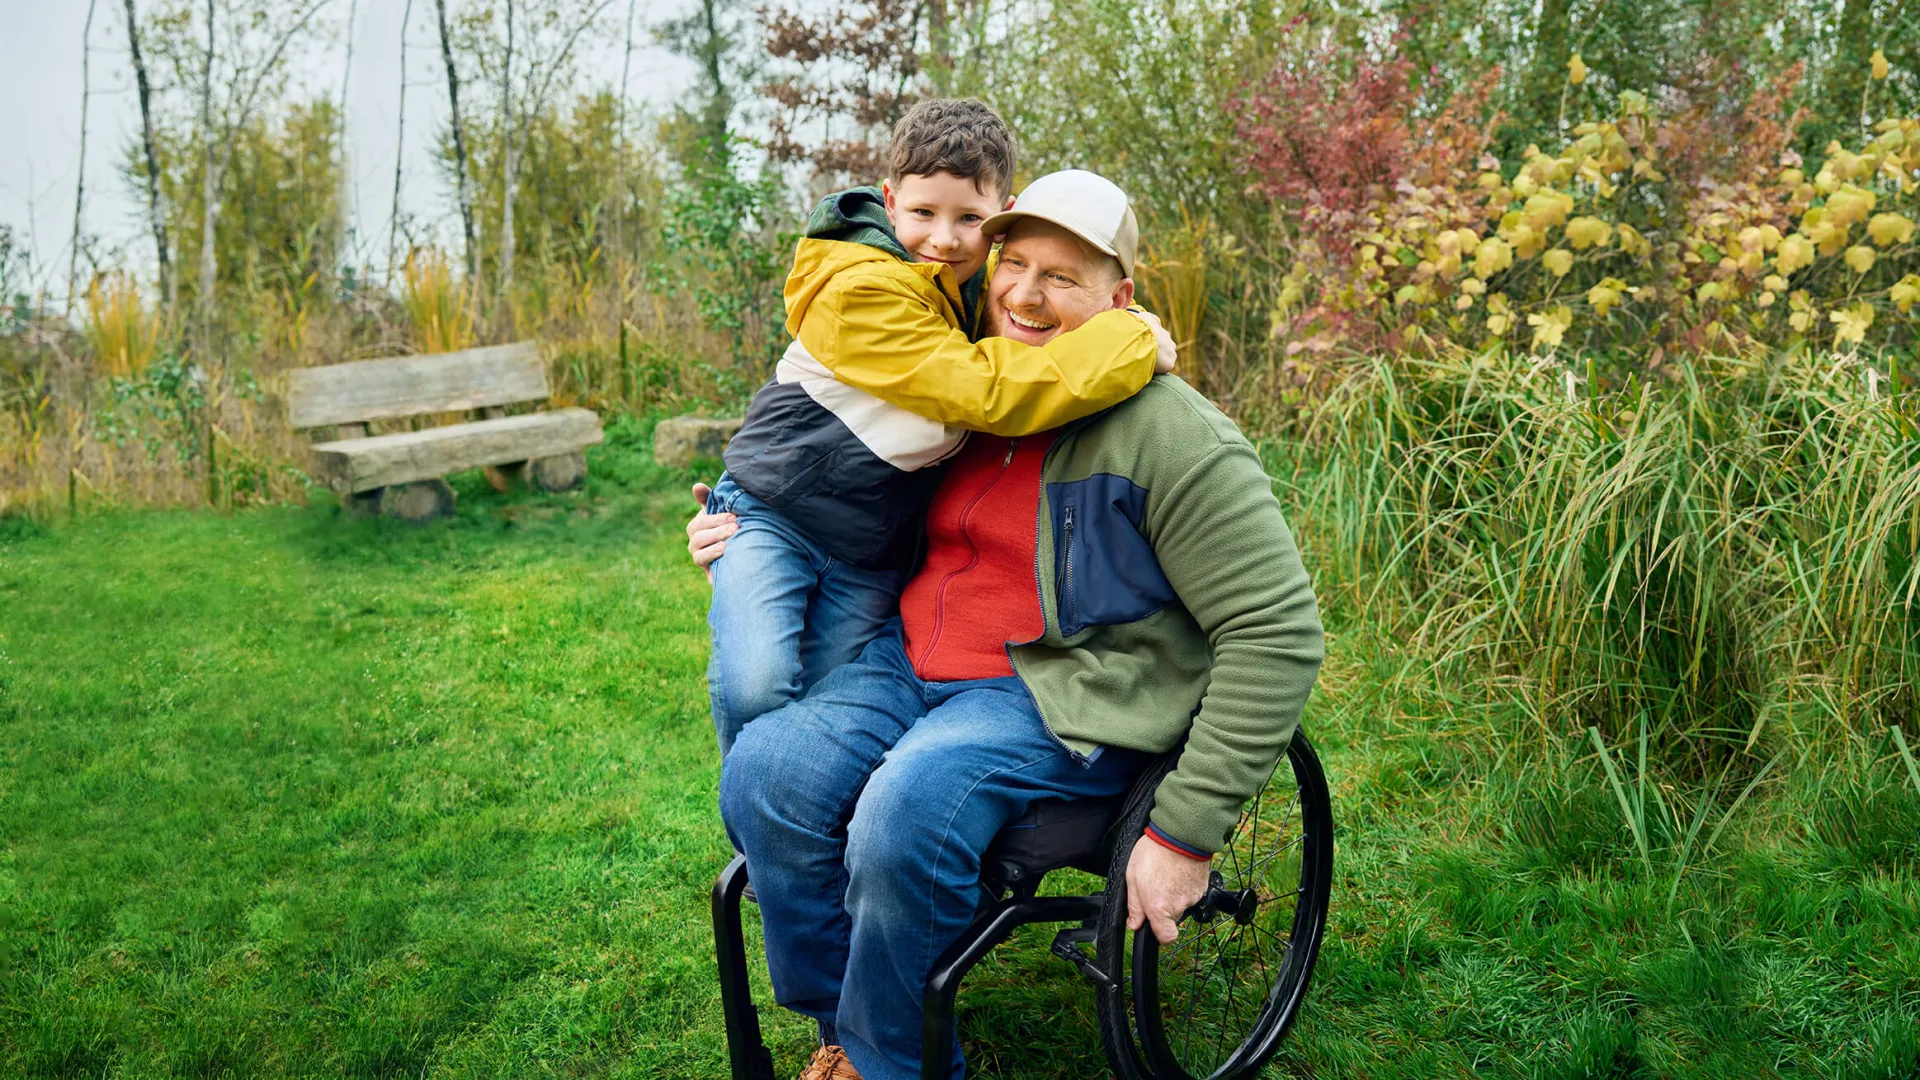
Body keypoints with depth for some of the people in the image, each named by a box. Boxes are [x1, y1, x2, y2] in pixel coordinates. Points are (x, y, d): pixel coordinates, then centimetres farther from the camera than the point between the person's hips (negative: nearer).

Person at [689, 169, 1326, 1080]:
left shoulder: (1172, 440, -14)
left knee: (905, 816, -33)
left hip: (1062, 691, -6)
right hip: (914, 661, 7)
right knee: (763, 772, -19)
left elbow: (1277, 632, -16)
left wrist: (1185, 833, -18)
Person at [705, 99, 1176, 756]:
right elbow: (986, 392, -32)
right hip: (771, 516, -6)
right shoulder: (860, 291, -24)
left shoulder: (981, 284, 1)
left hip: (871, 556, 6)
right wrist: (1132, 343, -26)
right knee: (757, 687, -22)